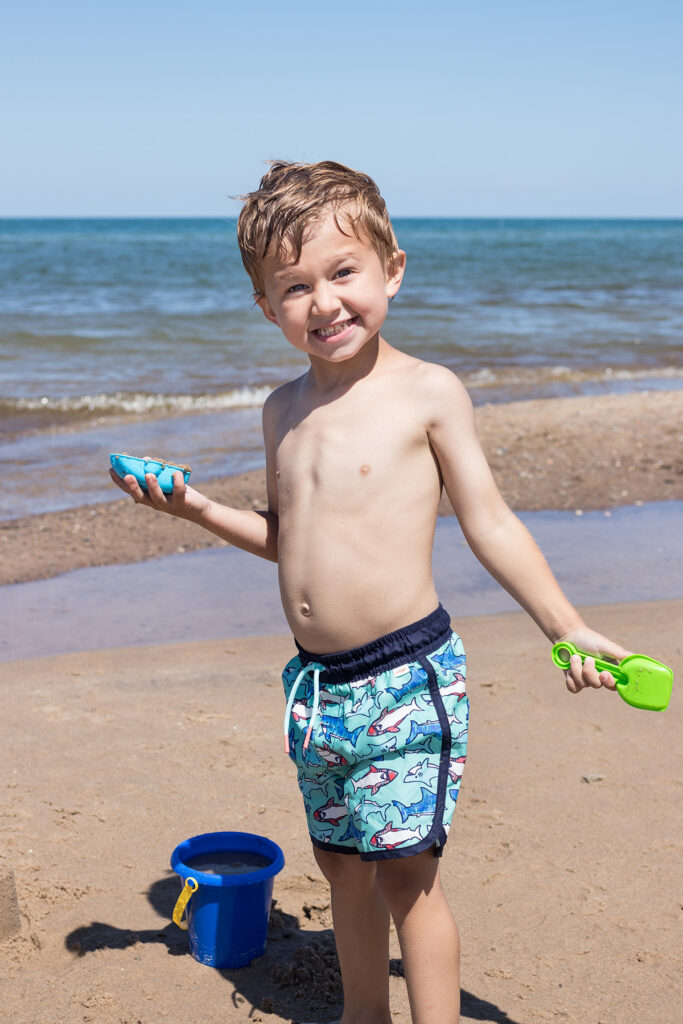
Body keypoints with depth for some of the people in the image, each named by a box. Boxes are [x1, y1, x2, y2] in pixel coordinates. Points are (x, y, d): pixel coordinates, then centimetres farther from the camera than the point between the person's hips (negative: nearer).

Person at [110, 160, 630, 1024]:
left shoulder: (427, 393, -8)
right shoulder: (284, 410, 9)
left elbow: (489, 524, -6)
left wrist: (567, 630, -11)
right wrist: (197, 509, 6)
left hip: (405, 676, -6)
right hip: (315, 682, 6)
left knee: (404, 871, -1)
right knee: (341, 862, 17)